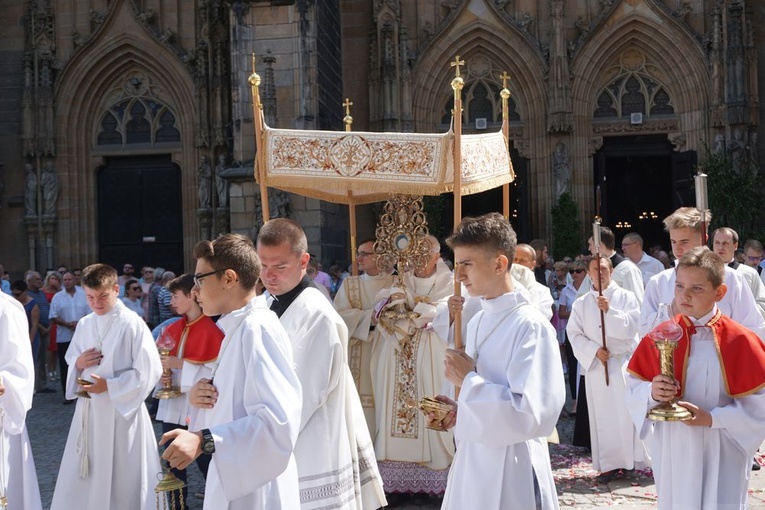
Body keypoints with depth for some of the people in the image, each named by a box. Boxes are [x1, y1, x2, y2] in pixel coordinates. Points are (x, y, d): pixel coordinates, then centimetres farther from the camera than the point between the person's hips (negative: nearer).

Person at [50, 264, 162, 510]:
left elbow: (150, 371, -15)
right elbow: (71, 359, 19)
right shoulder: (84, 324, 7)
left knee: (122, 477, 3)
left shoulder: (132, 324, -13)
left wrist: (110, 386, -18)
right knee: (81, 477, 11)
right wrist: (78, 363, -5)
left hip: (122, 409, -6)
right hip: (88, 408, 6)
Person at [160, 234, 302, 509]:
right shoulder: (238, 328, 10)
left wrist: (204, 440, -33)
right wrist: (200, 395, -1)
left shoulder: (258, 328, -20)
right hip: (233, 483, 9)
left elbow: (278, 421, -30)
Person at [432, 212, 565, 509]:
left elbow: (532, 414, -25)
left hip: (511, 470, -7)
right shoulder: (477, 323, 7)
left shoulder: (531, 326, -17)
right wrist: (459, 410, -2)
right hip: (471, 461, 7)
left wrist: (468, 380, -17)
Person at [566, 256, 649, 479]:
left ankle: (637, 458, 5)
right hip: (596, 365, 2)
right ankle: (609, 463, 8)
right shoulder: (581, 304, 6)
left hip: (625, 363, -2)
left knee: (630, 412, -3)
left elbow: (630, 326, -9)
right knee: (603, 415, 2)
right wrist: (594, 350, -10)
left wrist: (609, 310, -22)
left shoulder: (626, 297, 1)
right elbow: (574, 334, 4)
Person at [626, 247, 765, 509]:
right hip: (672, 451, 2)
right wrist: (651, 392, -19)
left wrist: (711, 418, -18)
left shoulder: (740, 341, -9)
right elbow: (633, 389, 3)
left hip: (720, 455, -2)